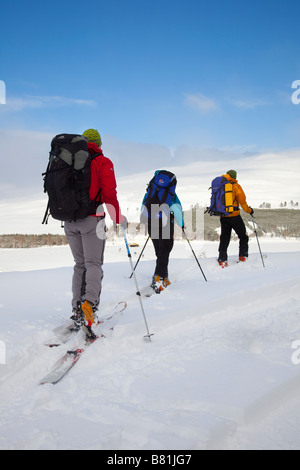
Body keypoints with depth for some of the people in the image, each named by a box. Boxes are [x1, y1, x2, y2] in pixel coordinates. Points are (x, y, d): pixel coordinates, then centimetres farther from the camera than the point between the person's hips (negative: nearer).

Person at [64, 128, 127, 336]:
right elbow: (109, 194, -11)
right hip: (91, 219, -4)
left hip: (70, 221, 5)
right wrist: (119, 218, -2)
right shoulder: (102, 162, -3)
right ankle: (89, 302, -26)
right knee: (93, 263, -3)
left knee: (80, 264, 13)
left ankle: (78, 310, 8)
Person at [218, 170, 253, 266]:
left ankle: (222, 259, 2)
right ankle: (243, 256, 8)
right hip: (234, 216, -5)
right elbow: (242, 202, -7)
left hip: (223, 217, 5)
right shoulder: (236, 186, -7)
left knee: (224, 238, 11)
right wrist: (249, 210, 6)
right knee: (243, 236, 12)